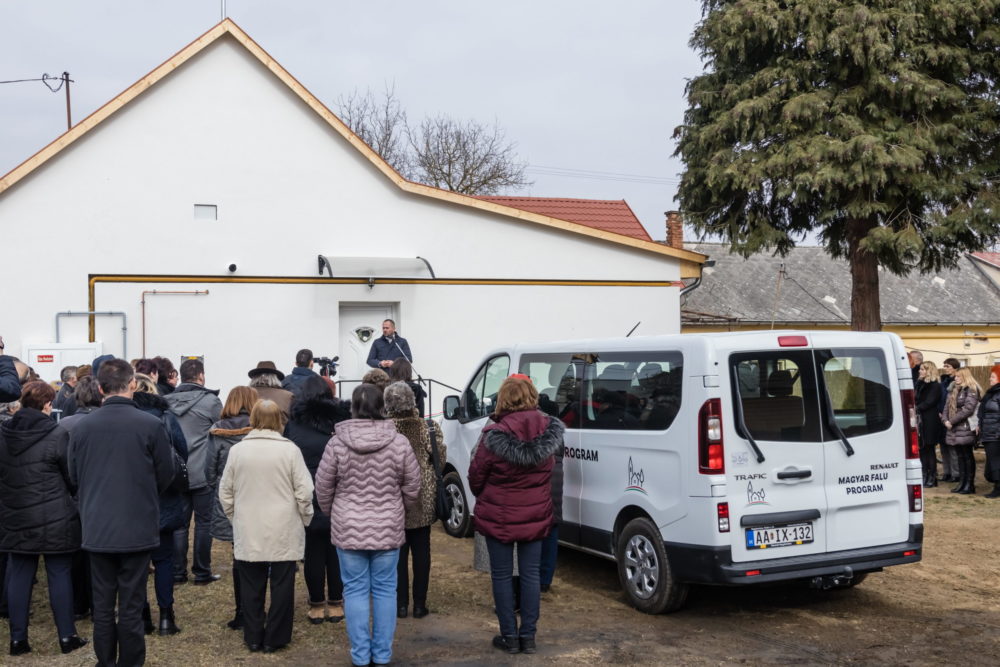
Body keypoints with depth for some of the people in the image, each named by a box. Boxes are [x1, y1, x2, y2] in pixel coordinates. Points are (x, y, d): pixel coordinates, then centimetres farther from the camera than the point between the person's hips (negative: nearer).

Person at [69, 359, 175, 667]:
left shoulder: (81, 428, -4)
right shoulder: (152, 425, -12)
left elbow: (74, 476, 8)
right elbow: (166, 476, -1)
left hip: (97, 529, 3)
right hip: (138, 527, -2)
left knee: (102, 606, 13)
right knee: (131, 607, 5)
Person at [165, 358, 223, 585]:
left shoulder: (167, 401, 4)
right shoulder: (210, 401, -10)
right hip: (203, 473, -4)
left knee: (179, 523, 10)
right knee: (204, 523, 5)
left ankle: (178, 572, 13)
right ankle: (202, 572, 10)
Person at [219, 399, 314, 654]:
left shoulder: (237, 449, -1)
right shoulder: (290, 449, -9)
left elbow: (225, 491, 5)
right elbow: (304, 492, -8)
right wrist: (305, 519, 7)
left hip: (248, 532, 2)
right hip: (284, 532, -2)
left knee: (251, 586, 12)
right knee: (281, 585, 8)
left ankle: (253, 638, 19)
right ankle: (274, 639, 12)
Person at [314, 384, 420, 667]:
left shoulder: (337, 443, -8)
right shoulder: (399, 443, -6)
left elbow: (323, 486, 0)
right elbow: (412, 486, 2)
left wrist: (332, 514, 18)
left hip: (348, 529, 0)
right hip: (388, 529, 1)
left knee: (355, 590, 8)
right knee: (385, 590, 10)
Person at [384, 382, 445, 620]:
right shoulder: (429, 428, -7)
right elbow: (441, 460, -2)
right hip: (423, 502, 2)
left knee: (398, 553, 10)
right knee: (421, 552, 10)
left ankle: (401, 604, 14)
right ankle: (419, 604, 14)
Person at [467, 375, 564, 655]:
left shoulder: (494, 435, -20)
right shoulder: (549, 430, -8)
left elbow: (476, 477, -8)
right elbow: (547, 471, 5)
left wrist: (483, 499, 12)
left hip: (498, 517, -3)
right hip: (535, 516, 3)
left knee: (502, 575, 10)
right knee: (530, 574, 13)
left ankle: (509, 636, 16)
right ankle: (528, 636, 18)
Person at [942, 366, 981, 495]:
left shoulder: (971, 390, -9)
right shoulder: (954, 390, 16)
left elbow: (967, 409, -18)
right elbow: (947, 406, 14)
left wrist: (952, 421, -16)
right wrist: (945, 419, -4)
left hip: (966, 428, -8)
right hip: (954, 429, 8)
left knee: (967, 456, -2)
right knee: (960, 456, 11)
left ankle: (970, 484, 4)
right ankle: (962, 483, 16)